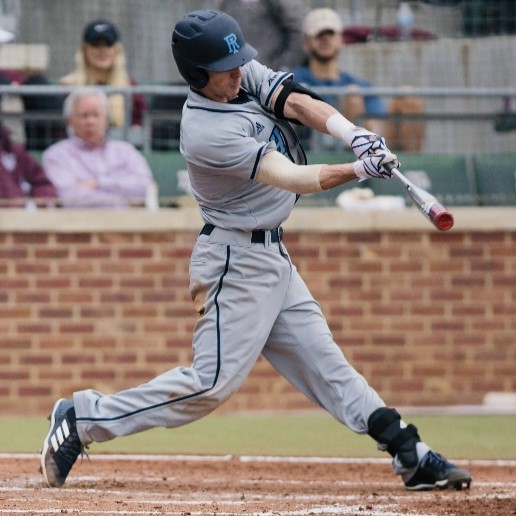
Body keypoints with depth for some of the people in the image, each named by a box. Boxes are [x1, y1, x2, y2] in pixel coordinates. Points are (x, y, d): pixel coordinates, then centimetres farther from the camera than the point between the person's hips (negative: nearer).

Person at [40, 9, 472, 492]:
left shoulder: (248, 75, 1)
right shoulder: (205, 132, -24)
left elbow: (299, 103, -10)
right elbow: (290, 177, -27)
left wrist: (353, 134, -28)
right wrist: (358, 169, -37)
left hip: (271, 256, 9)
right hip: (236, 262, -9)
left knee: (323, 362, 9)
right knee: (213, 382, -11)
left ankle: (411, 455, 9)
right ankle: (84, 419, -5)